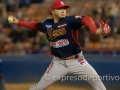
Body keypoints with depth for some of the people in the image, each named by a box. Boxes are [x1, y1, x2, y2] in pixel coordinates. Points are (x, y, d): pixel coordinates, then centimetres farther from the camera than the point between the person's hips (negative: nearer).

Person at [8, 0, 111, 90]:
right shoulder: (47, 24, 2)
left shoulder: (70, 20, -13)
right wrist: (18, 22, 20)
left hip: (76, 61, -3)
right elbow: (36, 25, 24)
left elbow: (85, 19, -32)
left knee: (95, 79, -16)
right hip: (58, 63, 3)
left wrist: (95, 30, -51)